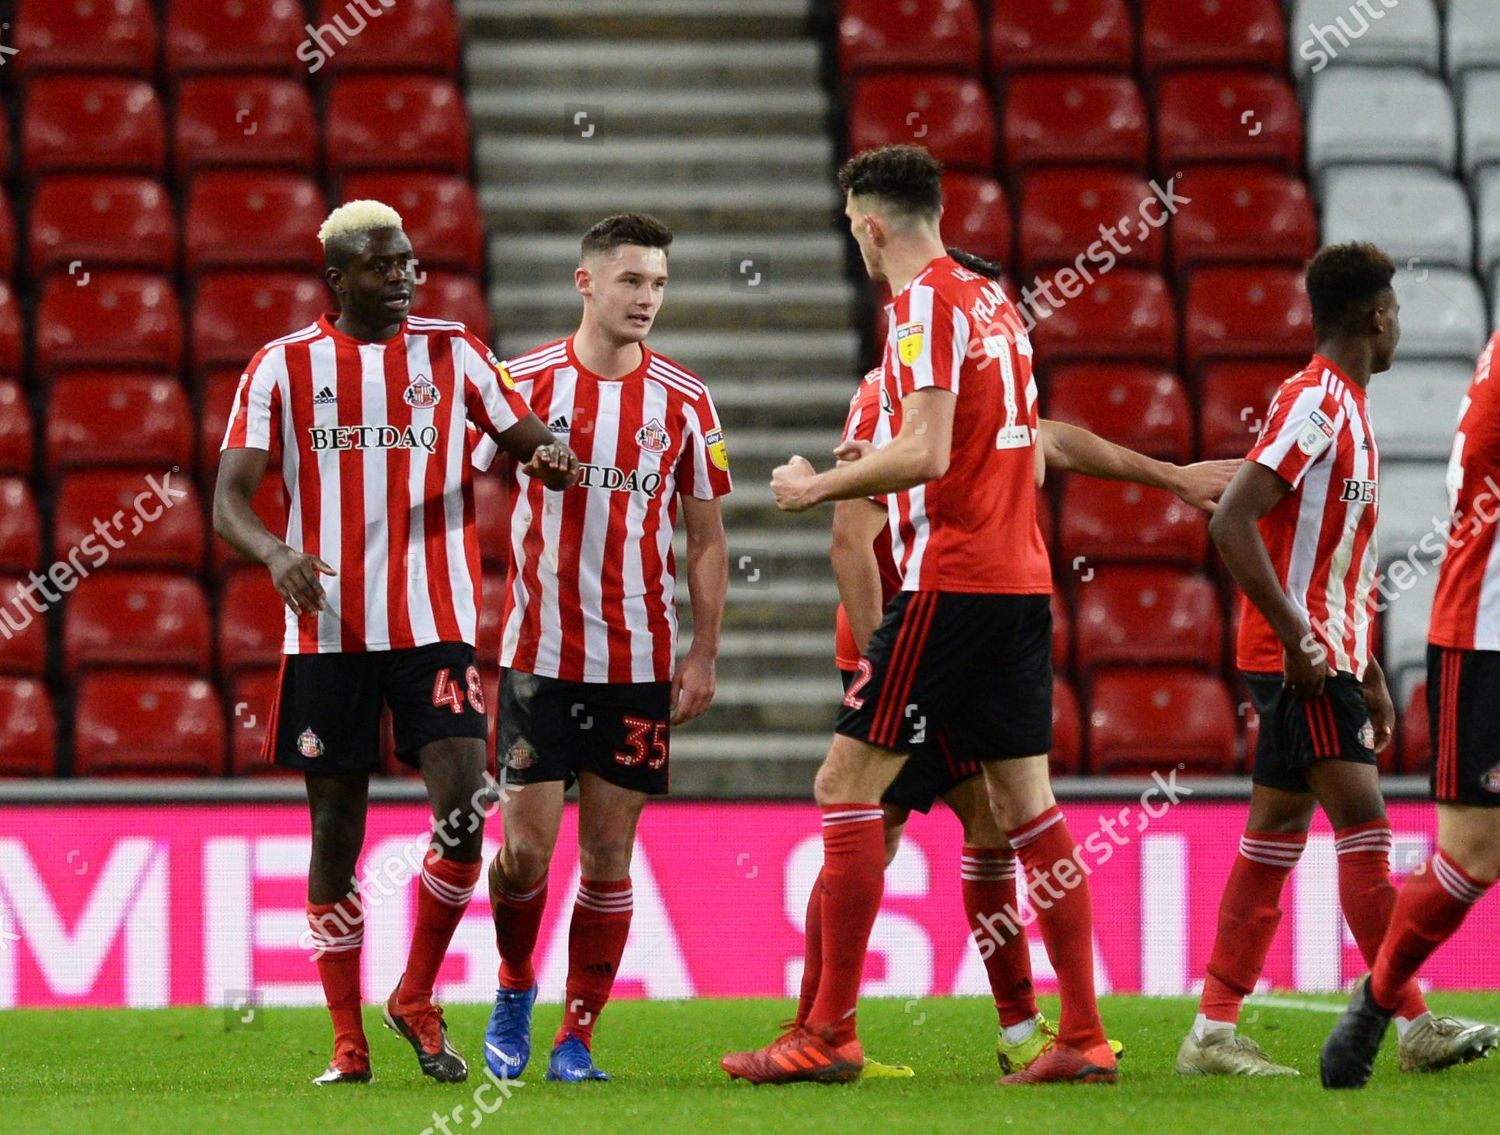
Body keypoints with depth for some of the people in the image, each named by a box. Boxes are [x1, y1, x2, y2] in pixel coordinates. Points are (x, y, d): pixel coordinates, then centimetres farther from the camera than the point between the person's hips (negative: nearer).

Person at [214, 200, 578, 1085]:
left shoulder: (452, 352, 7)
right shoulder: (283, 367, 3)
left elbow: (530, 440, 11)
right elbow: (230, 499, -3)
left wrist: (551, 459, -15)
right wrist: (277, 553, -24)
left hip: (436, 628, 0)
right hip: (328, 631, 0)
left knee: (463, 816, -13)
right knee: (336, 828, 3)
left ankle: (417, 997, 8)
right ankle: (349, 1040, 11)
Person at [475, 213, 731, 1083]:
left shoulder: (685, 402, 2)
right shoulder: (524, 383, -2)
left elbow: (707, 538, 9)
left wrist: (704, 656, 3)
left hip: (639, 663, 1)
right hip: (537, 655, -1)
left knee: (609, 857, 1)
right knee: (526, 848, -4)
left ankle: (578, 1037, 9)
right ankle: (514, 989, 23)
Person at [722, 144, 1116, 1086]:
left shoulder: (925, 303, -9)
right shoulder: (995, 301, 17)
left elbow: (925, 452, -19)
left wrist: (818, 487, -6)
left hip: (951, 578, -9)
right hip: (1023, 577, 9)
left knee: (848, 785, -5)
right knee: (1027, 804, 8)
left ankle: (830, 1034, -7)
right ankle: (1083, 1036, 5)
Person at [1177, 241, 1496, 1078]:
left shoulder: (1347, 407, 18)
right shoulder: (1315, 403, -13)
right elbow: (1232, 522, -22)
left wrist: (1370, 677, 23)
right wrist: (1299, 639, -22)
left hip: (1323, 657, 10)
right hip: (1301, 660, -10)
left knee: (1277, 835, 7)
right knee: (1363, 824, -10)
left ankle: (1214, 1033, 7)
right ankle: (1416, 1025, -10)